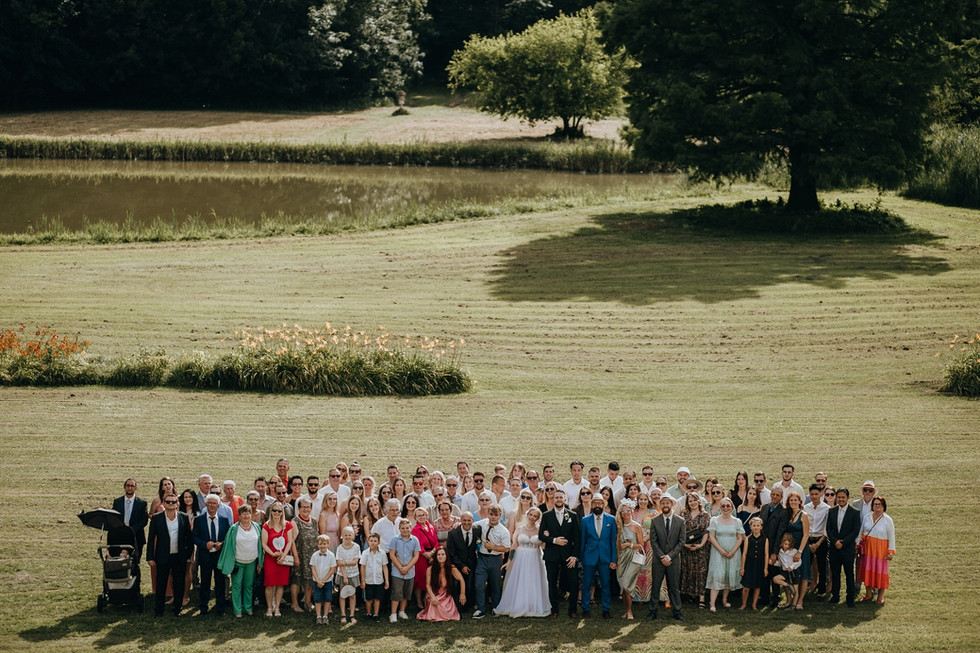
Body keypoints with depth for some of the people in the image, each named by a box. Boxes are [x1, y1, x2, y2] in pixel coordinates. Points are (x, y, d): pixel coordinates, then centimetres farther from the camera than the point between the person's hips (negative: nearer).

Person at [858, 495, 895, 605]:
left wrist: (891, 551, -9)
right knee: (867, 570, 7)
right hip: (867, 548, 4)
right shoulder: (867, 517, 4)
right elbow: (861, 532, 12)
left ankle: (881, 596, 11)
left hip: (880, 549, -4)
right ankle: (868, 594, 17)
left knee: (880, 571, 1)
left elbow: (891, 537, -6)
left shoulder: (887, 520, -7)